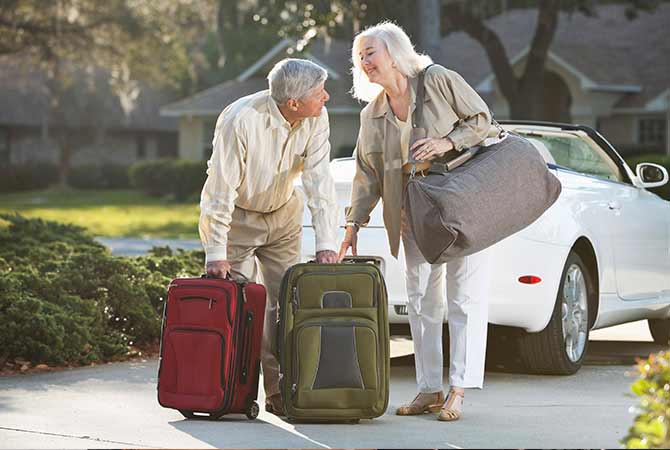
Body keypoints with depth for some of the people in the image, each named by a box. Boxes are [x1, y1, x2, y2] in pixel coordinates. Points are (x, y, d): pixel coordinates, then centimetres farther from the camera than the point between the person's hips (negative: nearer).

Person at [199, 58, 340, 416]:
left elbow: (320, 182, -18)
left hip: (283, 215, 4)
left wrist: (326, 244, -26)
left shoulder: (316, 119, -18)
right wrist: (216, 253, -26)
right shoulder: (241, 120, -32)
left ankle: (280, 392, 3)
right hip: (235, 215, -4)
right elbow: (220, 189, -27)